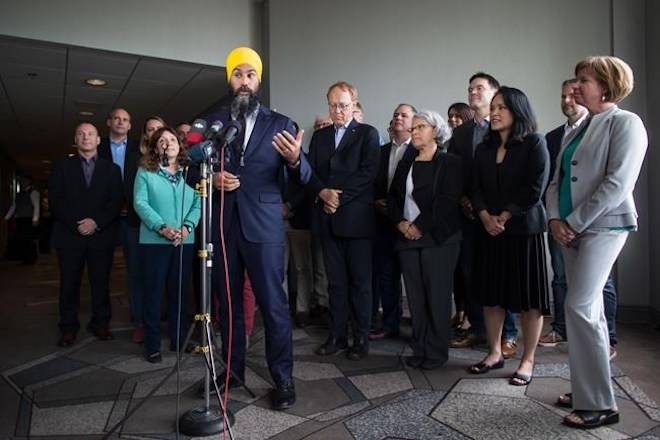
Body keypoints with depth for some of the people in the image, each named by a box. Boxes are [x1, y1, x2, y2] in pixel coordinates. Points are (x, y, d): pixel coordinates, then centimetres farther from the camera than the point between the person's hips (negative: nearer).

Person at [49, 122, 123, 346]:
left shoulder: (111, 168, 11)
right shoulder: (62, 167, 12)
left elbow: (116, 202, 2)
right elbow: (55, 201, 3)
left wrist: (96, 222, -11)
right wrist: (76, 224, -9)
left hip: (101, 234, 0)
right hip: (69, 234, 1)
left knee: (101, 283, 2)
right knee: (69, 284, 3)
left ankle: (101, 324, 12)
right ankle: (68, 328, 12)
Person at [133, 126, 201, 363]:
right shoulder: (145, 172, 3)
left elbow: (198, 203, 2)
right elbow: (140, 203, -6)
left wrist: (187, 227, -14)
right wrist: (162, 227, -18)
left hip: (185, 241, 3)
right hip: (154, 240, -2)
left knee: (180, 291, 10)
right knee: (154, 292, 3)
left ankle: (178, 339, 21)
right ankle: (152, 345, 11)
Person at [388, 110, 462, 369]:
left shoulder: (449, 163, 0)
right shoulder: (406, 163, 17)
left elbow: (447, 201, -11)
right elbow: (393, 196, 13)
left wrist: (420, 226, -12)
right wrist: (401, 222, -4)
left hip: (437, 238, -5)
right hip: (407, 238, 5)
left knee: (437, 295, 0)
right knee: (415, 296, 6)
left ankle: (436, 352, 12)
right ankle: (419, 349, 17)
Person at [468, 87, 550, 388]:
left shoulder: (534, 143, -1)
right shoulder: (484, 148, 13)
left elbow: (535, 188, -11)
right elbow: (477, 188, 6)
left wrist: (503, 217, -14)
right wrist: (485, 217, -11)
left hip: (524, 229, -5)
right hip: (489, 231, 5)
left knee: (529, 298, 1)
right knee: (491, 294, 9)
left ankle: (527, 361, 13)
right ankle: (494, 353, 22)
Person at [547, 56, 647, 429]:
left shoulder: (626, 123, -6)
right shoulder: (578, 129, 17)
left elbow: (617, 183, -17)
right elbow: (558, 180, 13)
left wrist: (574, 222, -15)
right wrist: (555, 219, -3)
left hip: (602, 226, -8)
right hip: (571, 229, 8)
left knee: (579, 307, -13)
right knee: (590, 309, 12)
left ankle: (599, 404, -1)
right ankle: (589, 391, 23)